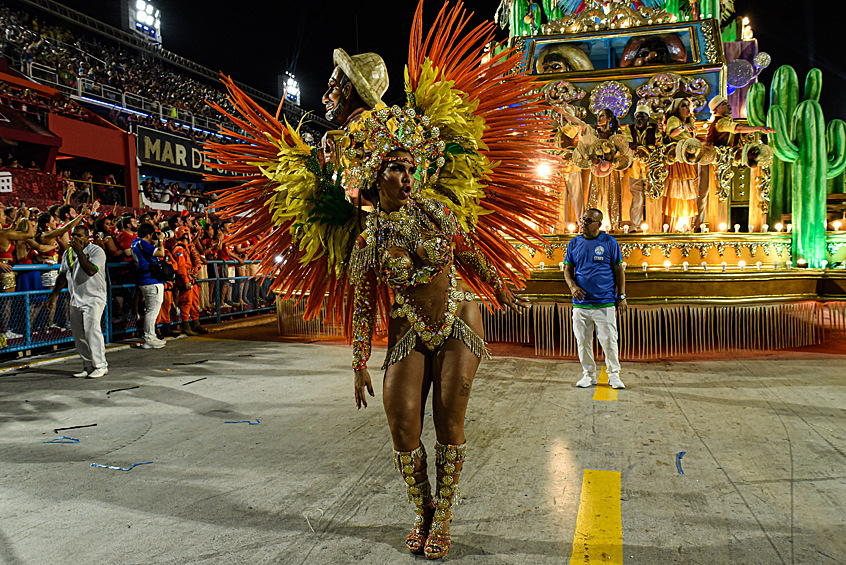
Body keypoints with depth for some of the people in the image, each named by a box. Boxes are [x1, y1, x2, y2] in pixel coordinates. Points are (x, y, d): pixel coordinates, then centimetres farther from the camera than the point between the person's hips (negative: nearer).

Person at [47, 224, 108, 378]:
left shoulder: (96, 251, -8)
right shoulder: (68, 253, 14)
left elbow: (91, 270, -24)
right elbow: (63, 276, 22)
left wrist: (79, 251, -21)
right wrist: (54, 295, 21)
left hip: (94, 298, -7)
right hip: (76, 299, 8)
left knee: (92, 330, -14)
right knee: (78, 334, 7)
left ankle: (101, 365, -5)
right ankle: (88, 366, 16)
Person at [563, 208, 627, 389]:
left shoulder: (610, 243, 2)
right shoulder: (574, 243, 9)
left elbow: (619, 270, 5)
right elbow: (567, 269, 14)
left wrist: (621, 296, 1)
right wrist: (572, 286, -6)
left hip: (605, 302, -3)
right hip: (581, 302, 3)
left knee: (609, 340, -1)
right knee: (583, 340, 6)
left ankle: (614, 374, 16)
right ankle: (588, 374, 19)